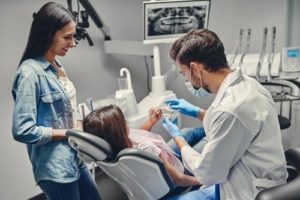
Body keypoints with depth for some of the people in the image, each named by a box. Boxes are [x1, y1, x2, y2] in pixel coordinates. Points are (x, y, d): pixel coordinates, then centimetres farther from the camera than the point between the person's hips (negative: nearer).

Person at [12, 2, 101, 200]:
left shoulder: (56, 65, 6)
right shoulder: (30, 72, -20)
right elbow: (23, 130, -23)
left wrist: (81, 125, -2)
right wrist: (69, 133, -16)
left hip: (75, 158, 8)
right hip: (55, 166, -8)